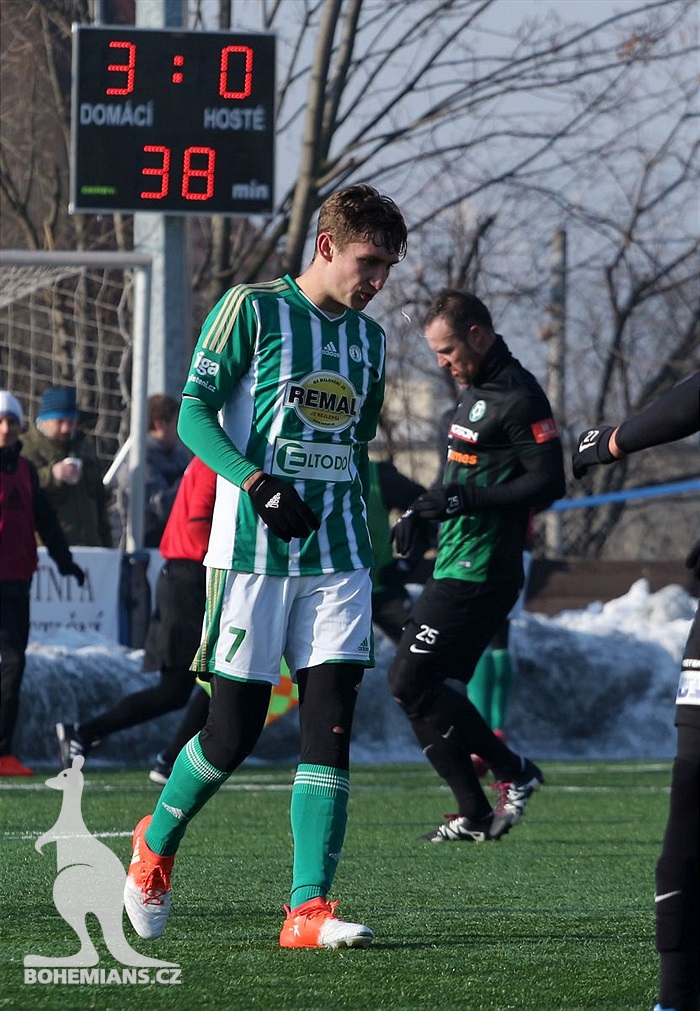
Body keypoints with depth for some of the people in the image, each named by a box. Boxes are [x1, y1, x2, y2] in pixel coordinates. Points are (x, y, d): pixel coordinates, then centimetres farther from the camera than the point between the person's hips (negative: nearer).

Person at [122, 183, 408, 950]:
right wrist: (258, 484, -22)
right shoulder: (250, 310, -3)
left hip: (337, 556, 5)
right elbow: (193, 414, -7)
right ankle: (155, 844, 25)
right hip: (253, 553, -5)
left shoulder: (368, 338, 16)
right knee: (234, 730, -4)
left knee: (331, 726, -7)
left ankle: (309, 910, -9)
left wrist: (373, 554, 21)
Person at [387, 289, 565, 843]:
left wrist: (463, 500, -23)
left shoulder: (519, 397, -14)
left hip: (478, 576, -10)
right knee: (425, 690, 8)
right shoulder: (476, 390, 17)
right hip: (455, 568, 10)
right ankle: (474, 816, 10)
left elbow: (548, 482, -20)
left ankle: (514, 772, -3)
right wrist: (422, 512, 15)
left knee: (411, 681, -11)